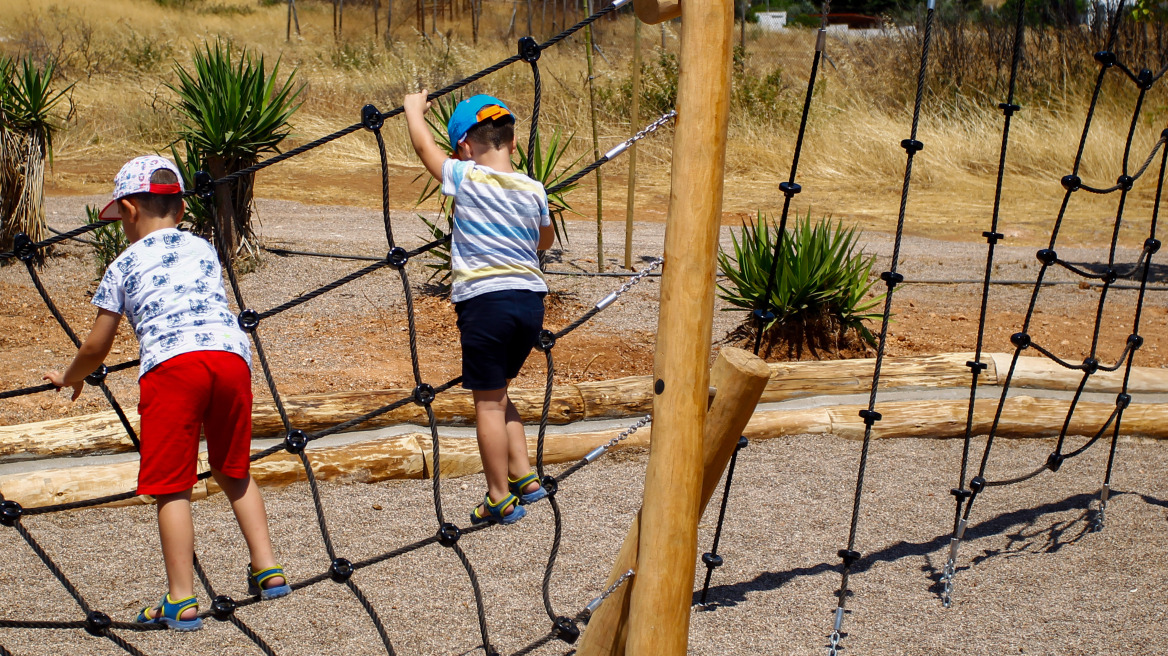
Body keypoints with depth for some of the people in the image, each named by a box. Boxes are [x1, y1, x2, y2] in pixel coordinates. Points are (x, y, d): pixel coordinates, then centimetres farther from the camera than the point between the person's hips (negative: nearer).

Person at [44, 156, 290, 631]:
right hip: (231, 355, 4)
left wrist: (70, 378, 41)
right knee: (234, 473, 23)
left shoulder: (124, 265, 17)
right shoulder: (204, 249, 28)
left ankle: (182, 602, -2)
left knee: (171, 487, 2)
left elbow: (97, 348, 20)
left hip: (172, 362, -4)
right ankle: (268, 570, 20)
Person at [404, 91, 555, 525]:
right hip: (530, 301, 5)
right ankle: (524, 478, 21)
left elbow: (423, 145, 10)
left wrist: (414, 109, 28)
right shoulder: (533, 190, 6)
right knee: (498, 395, 22)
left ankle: (501, 499, 8)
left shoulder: (465, 179, -6)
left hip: (485, 302, -5)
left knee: (489, 403, 3)